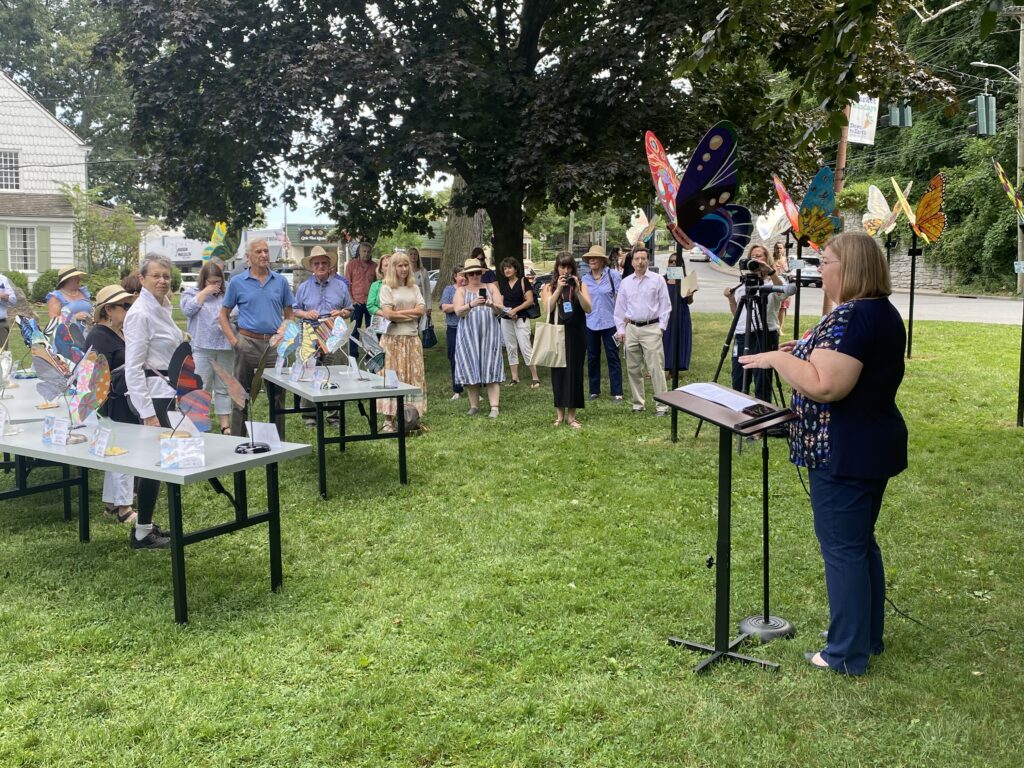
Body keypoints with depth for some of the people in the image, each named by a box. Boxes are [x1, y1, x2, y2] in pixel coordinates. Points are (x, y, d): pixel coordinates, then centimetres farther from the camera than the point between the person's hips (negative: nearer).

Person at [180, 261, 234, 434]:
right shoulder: (191, 292, 9)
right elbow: (187, 310, -9)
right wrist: (205, 292, -6)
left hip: (225, 347, 2)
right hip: (202, 348, -2)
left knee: (224, 389, 8)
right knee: (201, 389, -1)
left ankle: (225, 424, 13)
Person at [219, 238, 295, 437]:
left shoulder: (281, 281, 8)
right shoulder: (237, 282, 3)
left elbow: (289, 314, 13)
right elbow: (224, 314, 8)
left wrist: (285, 334, -4)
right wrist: (233, 339, -4)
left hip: (274, 344, 2)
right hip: (248, 342, -2)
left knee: (278, 395, 6)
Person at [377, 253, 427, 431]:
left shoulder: (414, 288, 13)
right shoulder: (386, 288, 0)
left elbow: (421, 310, -1)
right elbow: (388, 314, -11)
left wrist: (398, 312, -8)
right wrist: (411, 314, -7)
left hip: (412, 338, 4)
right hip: (393, 338, -4)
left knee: (413, 376, 4)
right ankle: (388, 420, -1)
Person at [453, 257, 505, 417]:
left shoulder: (491, 288, 11)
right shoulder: (461, 291, 9)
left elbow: (500, 309, 2)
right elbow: (458, 311, -7)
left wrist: (492, 305, -20)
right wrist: (471, 304, -26)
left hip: (489, 333, 0)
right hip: (468, 335, 1)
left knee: (491, 369, -6)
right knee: (471, 369, 0)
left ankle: (494, 407, -11)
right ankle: (474, 405, 9)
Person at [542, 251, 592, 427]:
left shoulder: (580, 285, 4)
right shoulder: (549, 287, 5)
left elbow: (588, 309, -7)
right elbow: (547, 310, -9)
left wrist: (577, 290, -18)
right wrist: (559, 289, -15)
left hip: (576, 335, 0)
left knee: (575, 372, 1)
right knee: (558, 372, 3)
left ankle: (571, 414, 7)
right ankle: (559, 412, 13)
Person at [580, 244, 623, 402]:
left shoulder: (612, 275, -6)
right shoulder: (585, 278, 5)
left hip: (609, 322, -4)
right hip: (590, 323, 4)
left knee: (613, 357, 1)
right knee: (592, 357, 11)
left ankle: (617, 392, 5)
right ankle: (594, 390, 22)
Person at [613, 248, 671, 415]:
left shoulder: (657, 280, 0)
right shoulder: (625, 282, 9)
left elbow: (665, 306, 2)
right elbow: (619, 308, 12)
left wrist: (661, 326, -4)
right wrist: (620, 330, 7)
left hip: (651, 328, -4)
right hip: (631, 328, 4)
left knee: (656, 368, -8)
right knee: (633, 369, 8)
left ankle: (662, 405, -5)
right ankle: (637, 403, 19)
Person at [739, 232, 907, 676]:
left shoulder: (849, 317, -22)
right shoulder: (884, 312, 11)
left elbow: (824, 386, -30)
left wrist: (778, 359, -16)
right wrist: (810, 352, 13)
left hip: (844, 452, -10)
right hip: (876, 444, 10)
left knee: (842, 548, 0)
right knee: (861, 542, 20)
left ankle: (848, 654, 10)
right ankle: (869, 636, 31)